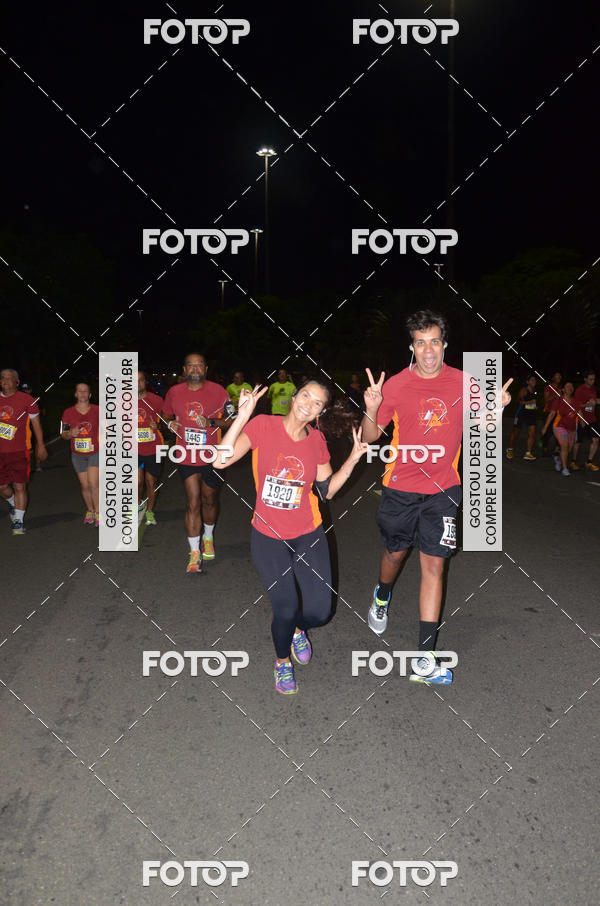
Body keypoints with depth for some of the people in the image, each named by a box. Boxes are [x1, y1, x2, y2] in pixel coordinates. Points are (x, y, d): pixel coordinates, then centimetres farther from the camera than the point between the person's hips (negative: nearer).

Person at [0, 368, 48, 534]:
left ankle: (19, 521, 5)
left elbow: (36, 423, 3)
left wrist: (40, 446, 1)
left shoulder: (26, 400, -2)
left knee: (20, 486, -4)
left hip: (19, 451, -3)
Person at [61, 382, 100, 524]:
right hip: (78, 454, 2)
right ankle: (89, 510, 26)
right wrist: (70, 433, -16)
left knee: (93, 484, -14)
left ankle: (98, 512, 0)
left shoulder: (97, 410, -2)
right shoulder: (68, 412, 1)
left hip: (95, 452, -2)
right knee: (84, 486, 6)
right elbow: (63, 434, 5)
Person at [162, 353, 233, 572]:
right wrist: (170, 423, -6)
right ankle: (194, 553, 5)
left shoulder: (217, 390, -5)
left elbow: (231, 419, -3)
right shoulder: (174, 392, 1)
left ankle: (208, 537, 43)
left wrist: (212, 422, -21)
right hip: (187, 456, 0)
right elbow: (166, 414, 17)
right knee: (193, 503, -4)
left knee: (209, 501, 17)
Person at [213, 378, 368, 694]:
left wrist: (352, 459, -6)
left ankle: (298, 630, 37)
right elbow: (220, 461, -24)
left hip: (309, 535, 3)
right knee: (285, 611, -7)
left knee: (319, 612, -3)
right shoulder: (263, 425, -12)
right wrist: (242, 417, -32)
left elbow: (327, 490, 6)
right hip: (268, 537, -3)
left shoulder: (316, 439, 0)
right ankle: (282, 661, 29)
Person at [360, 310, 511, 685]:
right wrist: (371, 410, -25)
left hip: (442, 489, 0)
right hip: (400, 488, 0)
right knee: (396, 553, 17)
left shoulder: (463, 383, -4)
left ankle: (426, 658, 5)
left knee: (434, 565, -2)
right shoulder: (395, 385, -8)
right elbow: (370, 437, -5)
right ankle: (382, 598, 52)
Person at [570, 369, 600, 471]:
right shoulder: (580, 390, -10)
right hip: (581, 420, -6)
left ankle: (589, 462, 4)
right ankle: (574, 462, 20)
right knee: (578, 442, 4)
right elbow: (577, 406, -12)